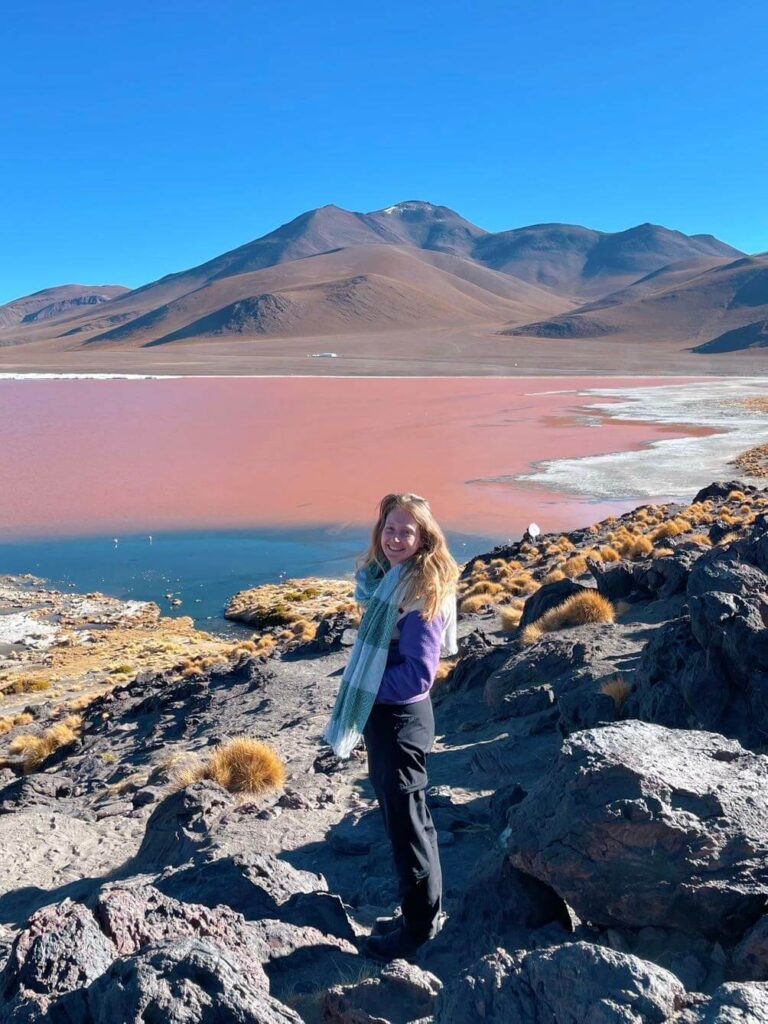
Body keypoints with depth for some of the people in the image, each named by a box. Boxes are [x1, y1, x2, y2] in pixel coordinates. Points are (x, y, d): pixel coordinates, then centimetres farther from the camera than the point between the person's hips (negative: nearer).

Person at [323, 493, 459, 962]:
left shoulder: (423, 592, -21)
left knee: (406, 823, 6)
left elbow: (418, 674, -23)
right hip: (381, 714, 9)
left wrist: (367, 690, -14)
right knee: (407, 816, 21)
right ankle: (426, 909, 38)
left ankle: (419, 926, 24)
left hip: (401, 719, -9)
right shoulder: (383, 578, 4)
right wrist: (360, 691, 2)